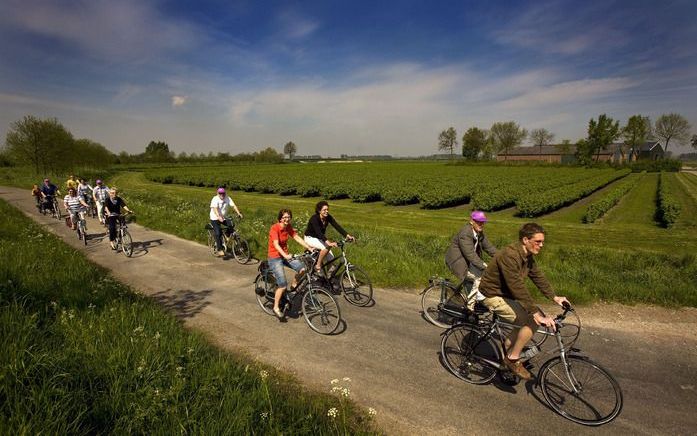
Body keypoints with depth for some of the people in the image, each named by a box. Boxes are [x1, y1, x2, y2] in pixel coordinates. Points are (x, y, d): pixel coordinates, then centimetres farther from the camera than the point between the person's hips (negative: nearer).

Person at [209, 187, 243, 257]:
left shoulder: (227, 198, -6)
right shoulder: (215, 199, -19)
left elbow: (233, 205, -15)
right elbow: (215, 209, -33)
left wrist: (238, 213, -30)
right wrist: (218, 217, -49)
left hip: (224, 217, 4)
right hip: (215, 218, -4)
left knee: (231, 225, -24)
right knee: (218, 234, -14)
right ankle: (219, 250, -7)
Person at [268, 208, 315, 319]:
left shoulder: (288, 227, 2)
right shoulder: (275, 228, -19)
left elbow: (297, 237, -1)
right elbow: (276, 245, -29)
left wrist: (309, 248, -12)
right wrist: (285, 255, -45)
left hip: (285, 255, 6)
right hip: (275, 257, -6)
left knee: (302, 269, -17)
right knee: (283, 285, -14)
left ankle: (293, 285, 11)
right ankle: (276, 307, 7)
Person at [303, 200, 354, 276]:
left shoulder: (328, 217, -12)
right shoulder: (314, 218, -29)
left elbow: (337, 226, -21)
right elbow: (318, 232, -41)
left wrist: (347, 235, -35)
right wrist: (328, 242, -55)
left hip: (320, 238, 6)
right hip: (310, 238, -6)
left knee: (331, 258, -9)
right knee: (327, 247, -32)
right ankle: (318, 266, -15)